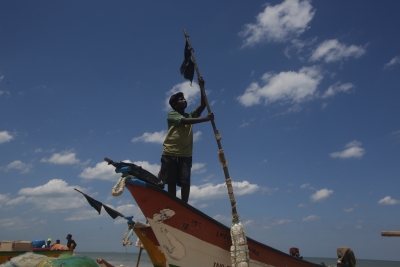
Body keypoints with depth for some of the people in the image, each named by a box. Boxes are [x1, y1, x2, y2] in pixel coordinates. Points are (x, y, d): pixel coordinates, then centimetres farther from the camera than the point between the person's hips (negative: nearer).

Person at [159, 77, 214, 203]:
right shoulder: (171, 114, 1)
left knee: (186, 182, -6)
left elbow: (203, 105, 8)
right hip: (170, 153, -3)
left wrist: (201, 87, 0)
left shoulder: (190, 115, 17)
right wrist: (205, 119, -20)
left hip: (185, 154, 4)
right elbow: (185, 121, -15)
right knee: (171, 182, 2)